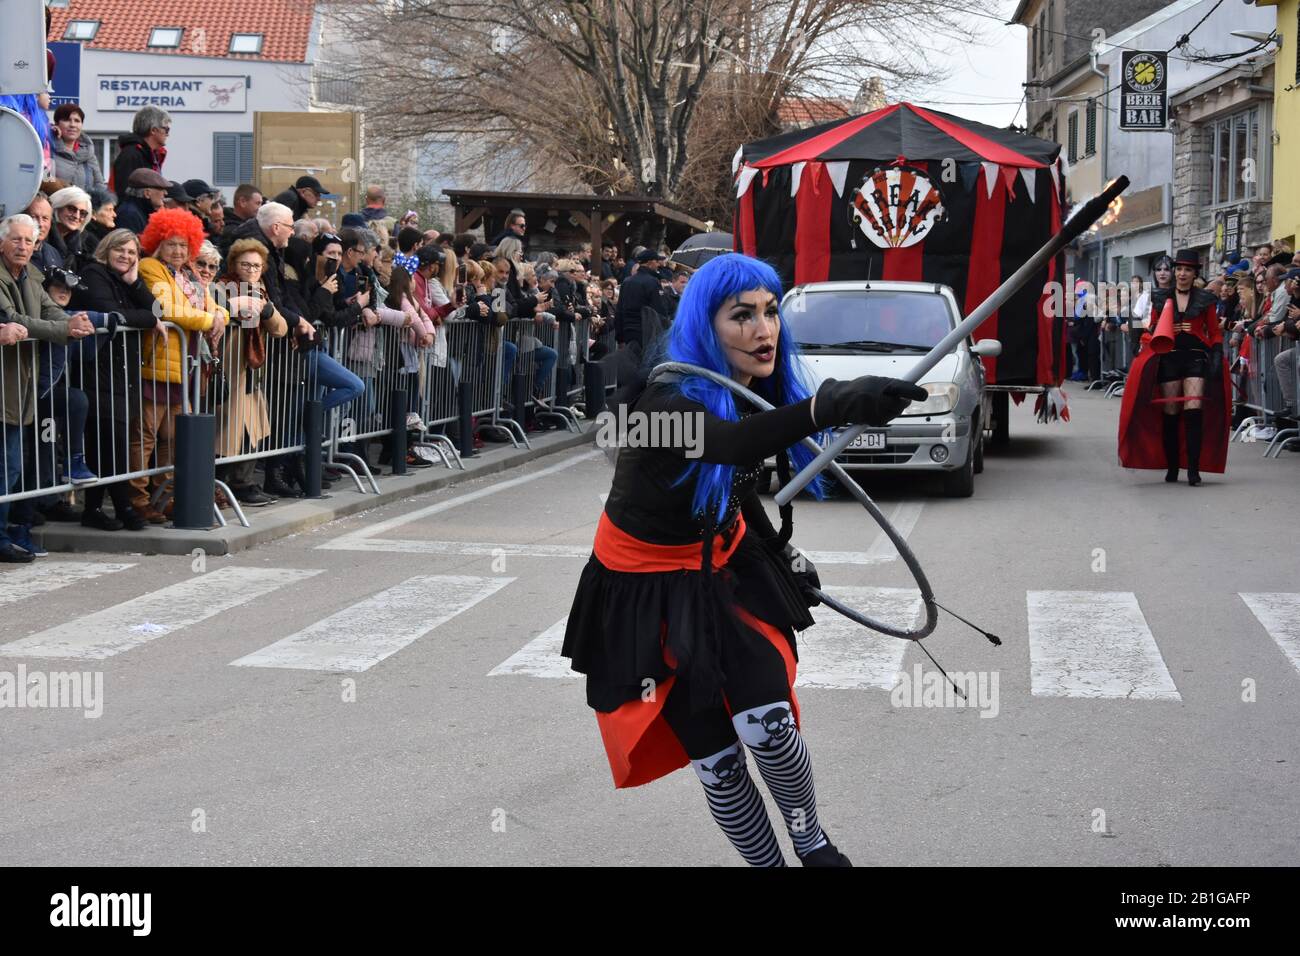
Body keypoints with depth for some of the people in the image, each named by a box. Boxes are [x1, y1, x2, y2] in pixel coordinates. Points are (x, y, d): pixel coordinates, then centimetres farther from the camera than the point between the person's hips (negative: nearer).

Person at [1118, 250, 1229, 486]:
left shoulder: (1205, 299, 9)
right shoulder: (1161, 298, 12)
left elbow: (1215, 333, 10)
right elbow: (1153, 331, 17)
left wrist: (1217, 358, -3)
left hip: (1196, 357, -2)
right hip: (1168, 358, 2)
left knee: (1194, 410, -15)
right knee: (1170, 413, 2)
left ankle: (1193, 468, -15)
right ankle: (1172, 467, 12)